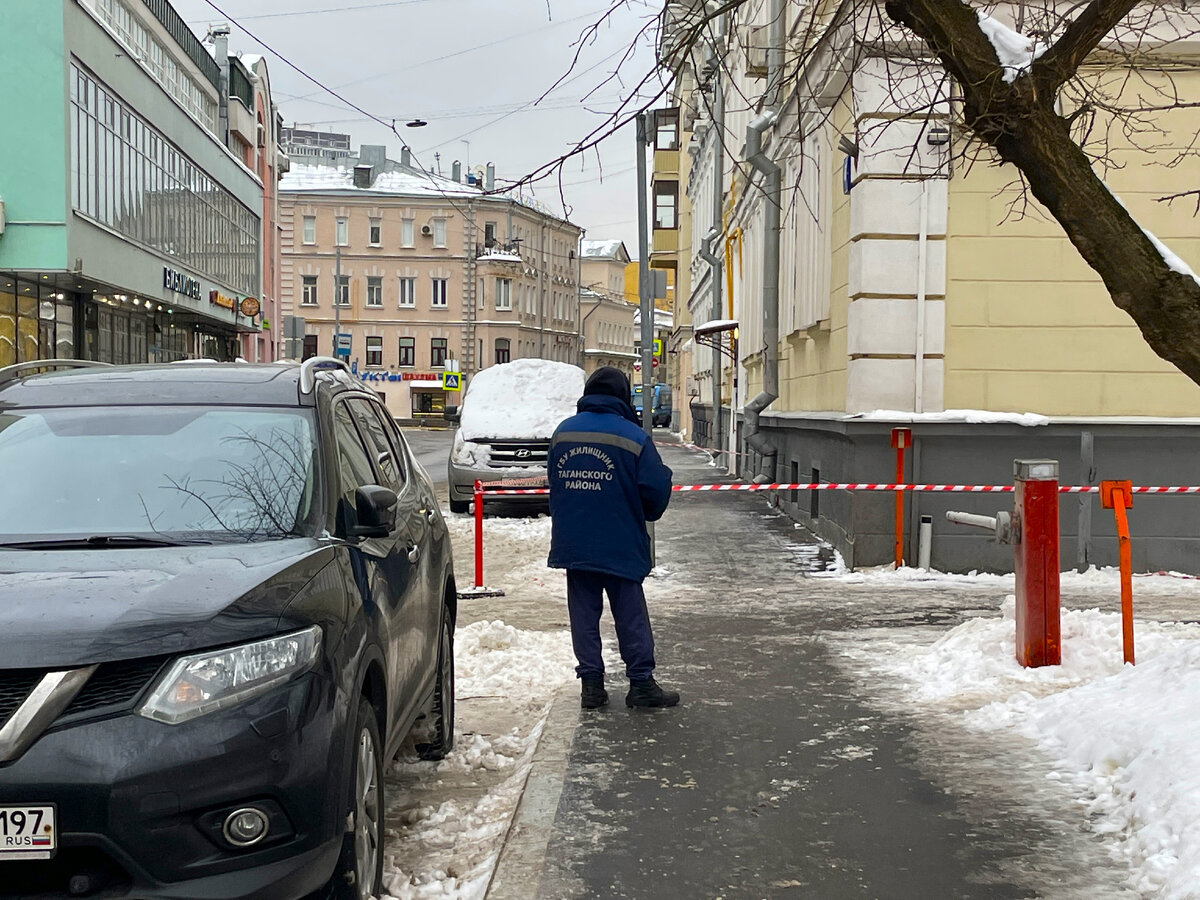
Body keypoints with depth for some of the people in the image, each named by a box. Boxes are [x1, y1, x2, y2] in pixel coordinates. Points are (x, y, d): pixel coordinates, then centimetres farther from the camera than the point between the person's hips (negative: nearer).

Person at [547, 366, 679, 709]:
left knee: (583, 612, 9)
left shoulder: (562, 432, 5)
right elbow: (656, 489, -11)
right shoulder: (633, 436, -11)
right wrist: (647, 514, 9)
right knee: (630, 615, 4)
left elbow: (553, 482, 14)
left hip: (572, 543, 4)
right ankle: (641, 683, 8)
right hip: (621, 544, -4)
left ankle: (591, 683, 11)